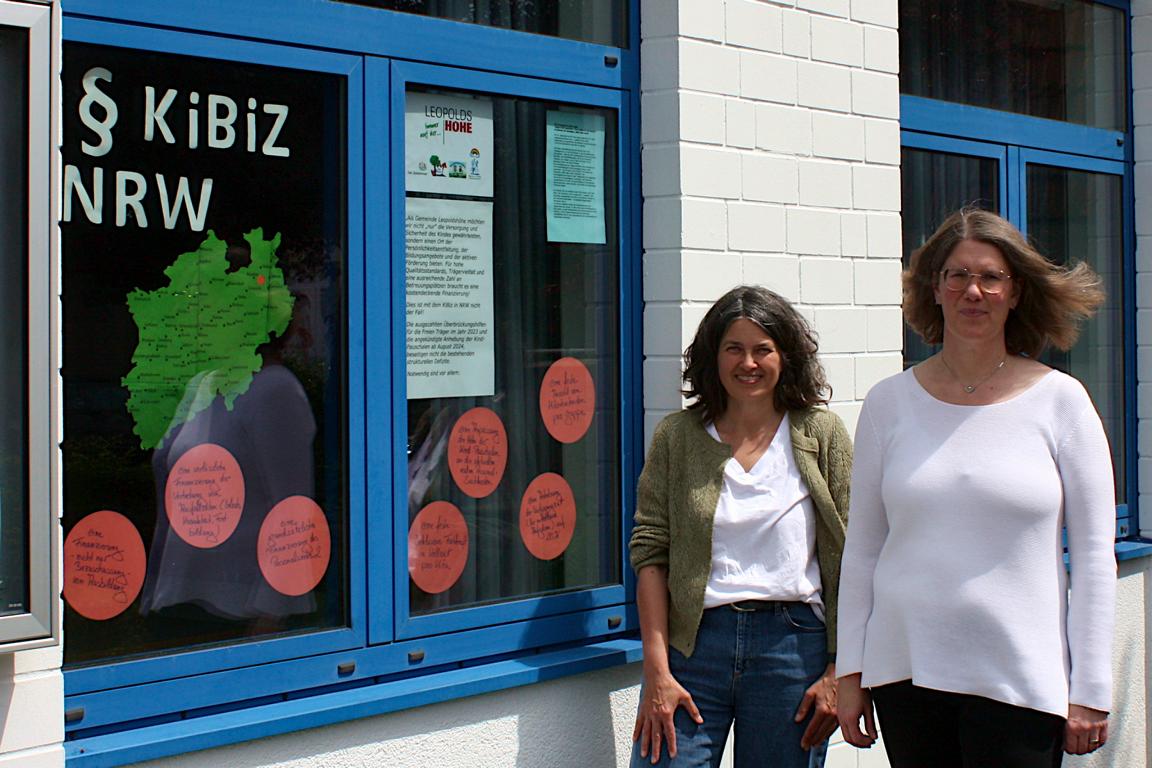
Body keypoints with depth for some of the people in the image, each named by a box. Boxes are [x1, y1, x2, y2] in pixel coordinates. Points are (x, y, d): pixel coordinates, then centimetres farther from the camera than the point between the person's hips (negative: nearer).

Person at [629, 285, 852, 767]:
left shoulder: (822, 434, 2)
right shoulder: (676, 436, 5)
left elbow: (849, 559, 0)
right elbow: (649, 552, 1)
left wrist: (838, 673, -5)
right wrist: (657, 672, -6)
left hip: (793, 644, 0)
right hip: (693, 643, 1)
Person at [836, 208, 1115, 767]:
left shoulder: (1059, 400, 0)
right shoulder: (890, 402, 5)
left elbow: (1094, 557, 0)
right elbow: (862, 548, 8)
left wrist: (1090, 693, -2)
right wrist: (850, 672, 5)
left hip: (1020, 679, -2)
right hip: (905, 670, 2)